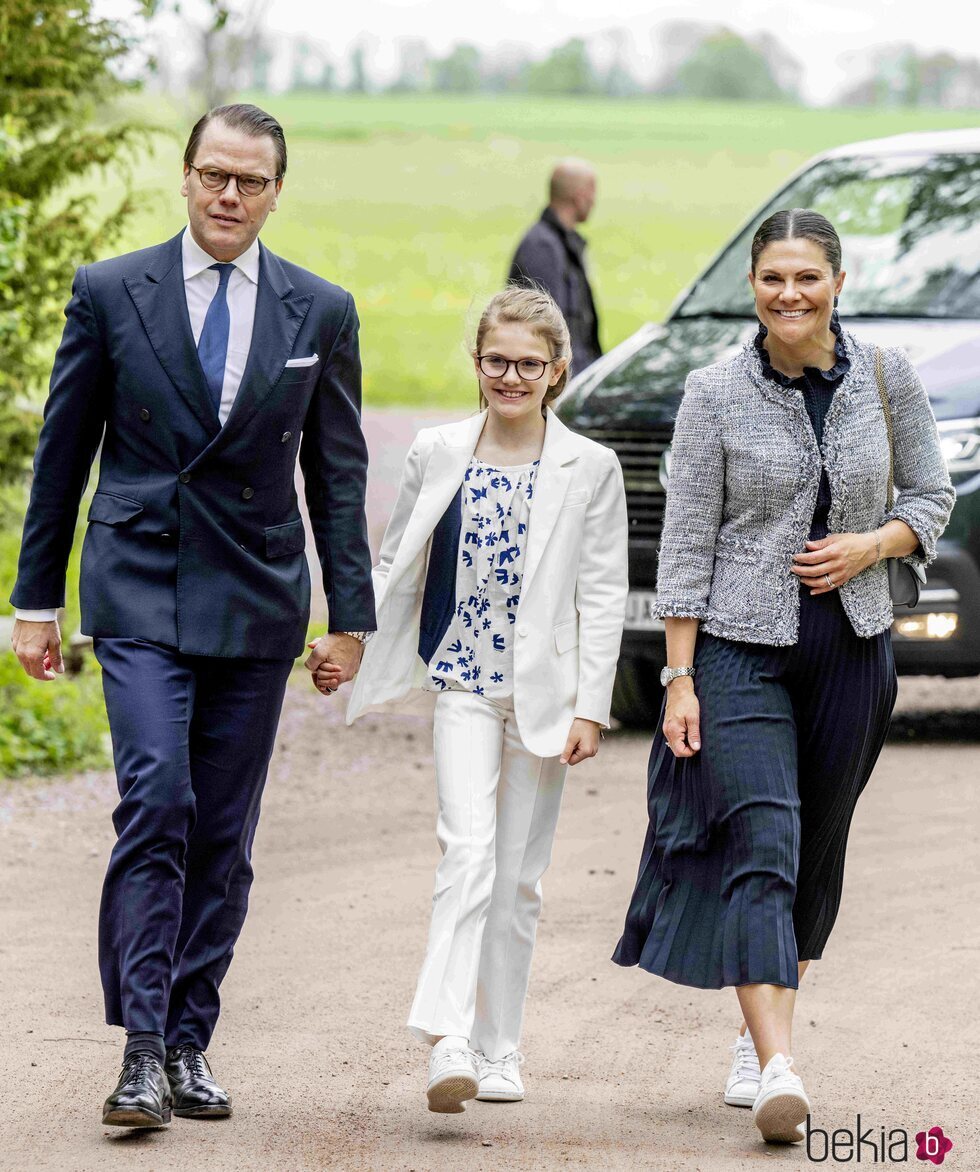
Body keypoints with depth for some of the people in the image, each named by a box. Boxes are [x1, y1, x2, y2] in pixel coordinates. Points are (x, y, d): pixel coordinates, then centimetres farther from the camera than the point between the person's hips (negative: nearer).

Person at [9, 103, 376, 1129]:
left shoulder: (320, 312, 6)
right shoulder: (110, 293, 1)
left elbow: (338, 474, 10)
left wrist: (349, 617, 6)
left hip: (257, 601, 2)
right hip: (139, 593, -2)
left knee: (223, 833, 5)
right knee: (155, 802, -16)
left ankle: (189, 1044, 13)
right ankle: (143, 1047, -16)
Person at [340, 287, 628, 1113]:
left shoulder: (590, 469, 0)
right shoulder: (437, 455, 3)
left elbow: (603, 595, -1)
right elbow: (396, 569, 12)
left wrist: (590, 708, -6)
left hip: (545, 691, 1)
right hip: (464, 685, 0)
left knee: (518, 877, 7)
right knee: (469, 850, -18)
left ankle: (498, 1055, 17)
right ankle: (449, 1045, -27)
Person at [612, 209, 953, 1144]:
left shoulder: (885, 378, 1)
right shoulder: (715, 394, -5)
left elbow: (932, 498, 11)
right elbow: (686, 543, -3)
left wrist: (870, 546, -10)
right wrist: (678, 679, -7)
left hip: (851, 647, 3)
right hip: (741, 646, -3)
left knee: (817, 853, 12)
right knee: (761, 845, -15)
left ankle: (758, 1036, 29)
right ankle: (778, 1068, -24)